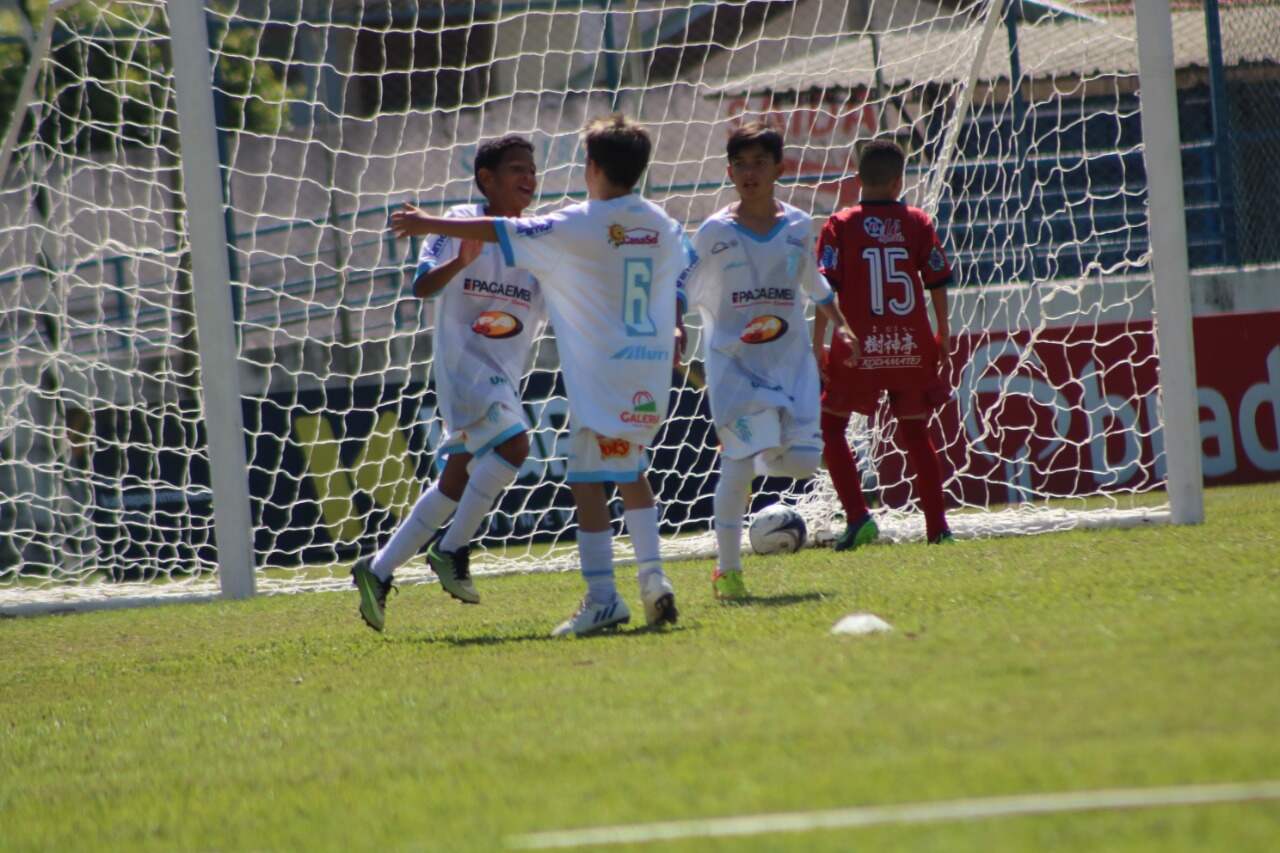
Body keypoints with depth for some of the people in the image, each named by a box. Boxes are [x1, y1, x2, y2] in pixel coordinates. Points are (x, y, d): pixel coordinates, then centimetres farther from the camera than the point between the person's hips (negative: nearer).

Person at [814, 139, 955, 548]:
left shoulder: (841, 225, -3)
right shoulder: (918, 222, 2)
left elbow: (826, 288, -8)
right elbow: (938, 281, 4)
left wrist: (818, 346, -5)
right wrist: (942, 334, 18)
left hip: (859, 348, -2)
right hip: (912, 346, 2)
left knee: (831, 425, 12)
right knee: (916, 432, 16)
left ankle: (857, 517, -3)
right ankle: (937, 525, 13)